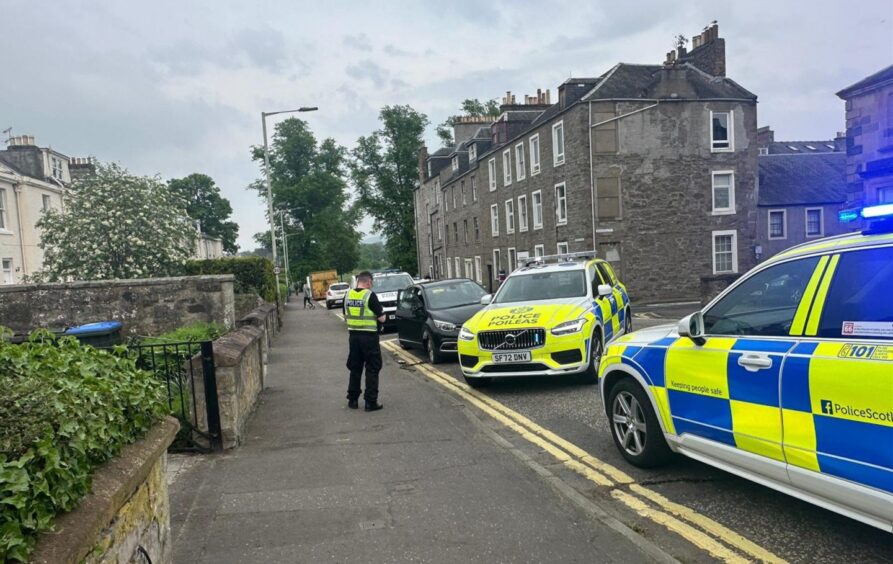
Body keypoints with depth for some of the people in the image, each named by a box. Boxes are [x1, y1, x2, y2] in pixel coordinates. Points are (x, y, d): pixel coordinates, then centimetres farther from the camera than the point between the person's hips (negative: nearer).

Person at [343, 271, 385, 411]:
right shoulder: (370, 295, -14)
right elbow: (381, 318, -11)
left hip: (353, 336, 6)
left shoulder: (348, 295, 5)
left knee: (355, 368, 16)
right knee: (372, 369, 4)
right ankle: (371, 402, 4)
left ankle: (353, 399, 22)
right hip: (369, 336, -6)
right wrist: (381, 312, 9)